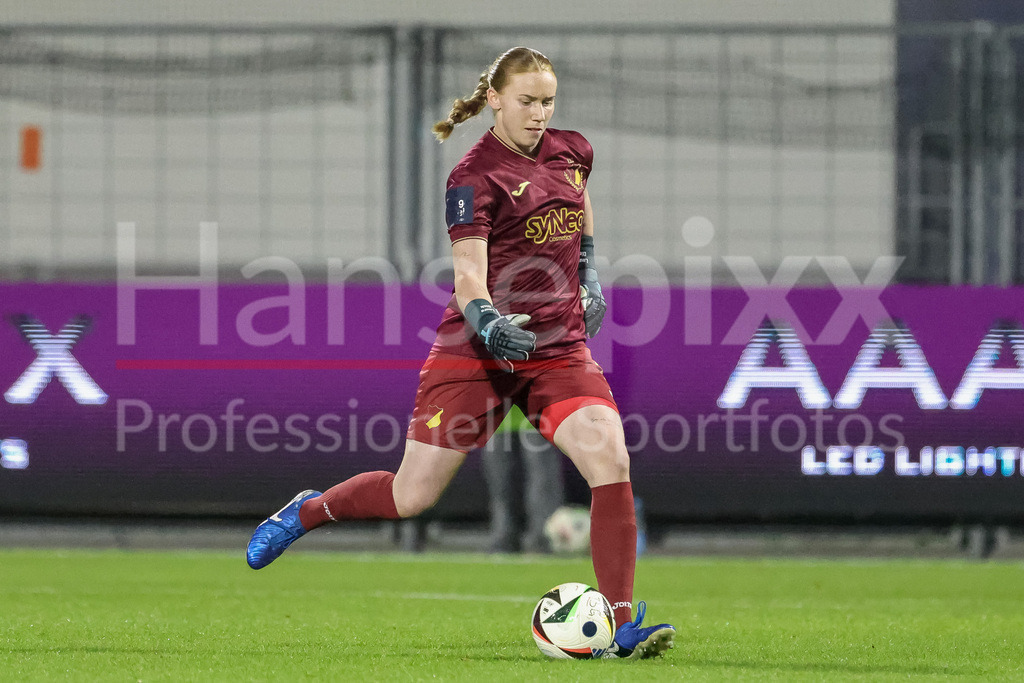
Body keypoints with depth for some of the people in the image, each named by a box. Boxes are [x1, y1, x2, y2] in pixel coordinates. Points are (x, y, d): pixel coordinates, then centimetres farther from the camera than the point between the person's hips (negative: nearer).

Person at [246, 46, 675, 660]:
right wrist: (486, 321, -41)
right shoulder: (476, 175, -11)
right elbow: (468, 273, -22)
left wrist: (589, 270, 23)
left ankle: (623, 628, -17)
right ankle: (308, 511, 31)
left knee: (609, 457, -21)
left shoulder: (572, 151, 7)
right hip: (480, 350, -4)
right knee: (412, 497, -1)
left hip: (560, 349, 4)